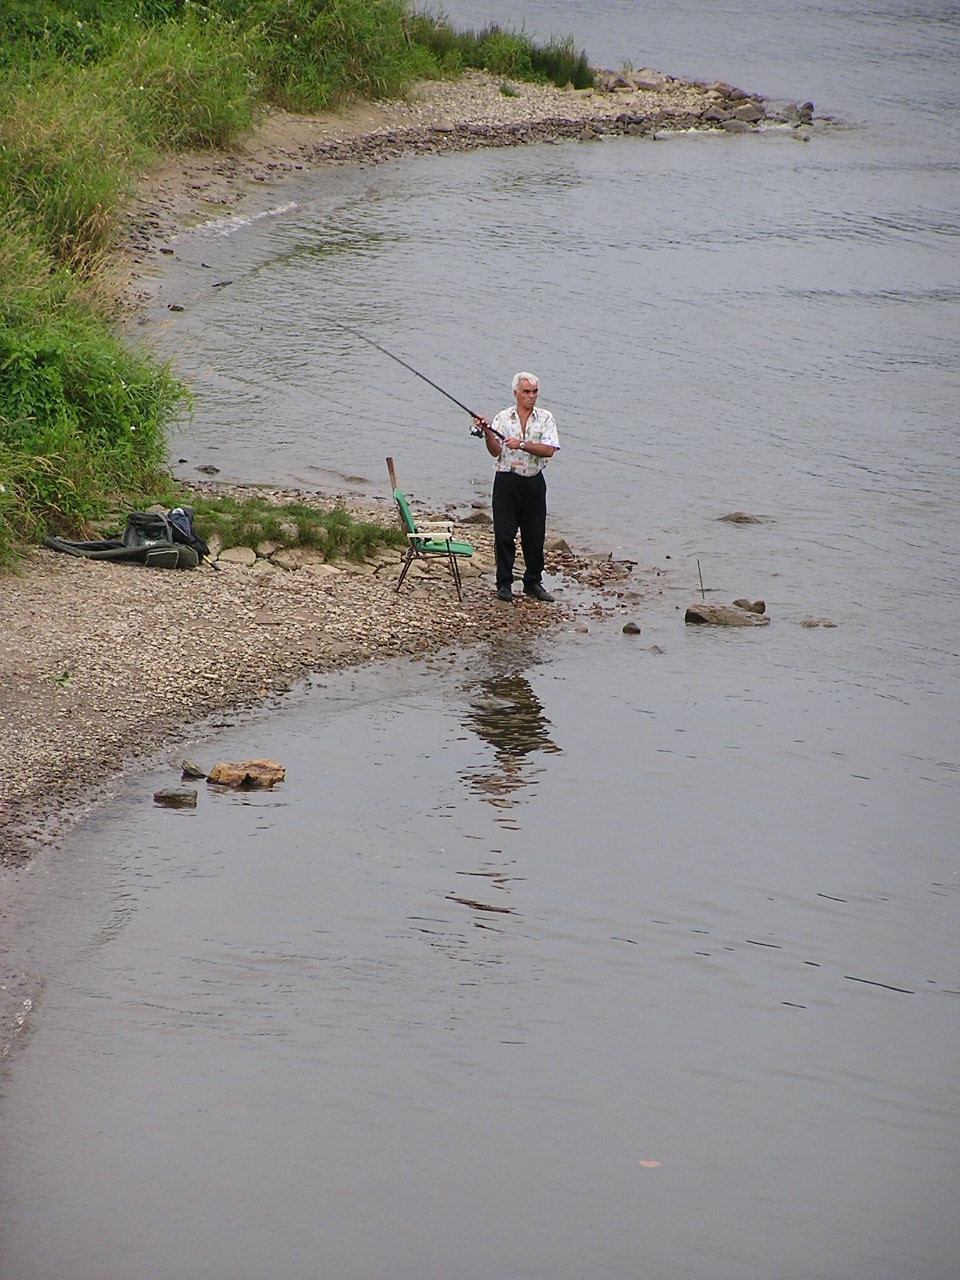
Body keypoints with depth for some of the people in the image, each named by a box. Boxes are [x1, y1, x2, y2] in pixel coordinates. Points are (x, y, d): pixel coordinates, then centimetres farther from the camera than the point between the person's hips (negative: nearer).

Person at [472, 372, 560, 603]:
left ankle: (533, 582, 17)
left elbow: (549, 450, -10)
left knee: (535, 535, 5)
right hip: (507, 480, -1)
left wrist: (521, 444, -20)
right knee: (504, 534, -1)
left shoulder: (545, 418, 3)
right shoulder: (503, 418, 3)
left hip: (533, 482, 1)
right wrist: (487, 433, -21)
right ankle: (504, 583, 8)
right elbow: (495, 451, -4)